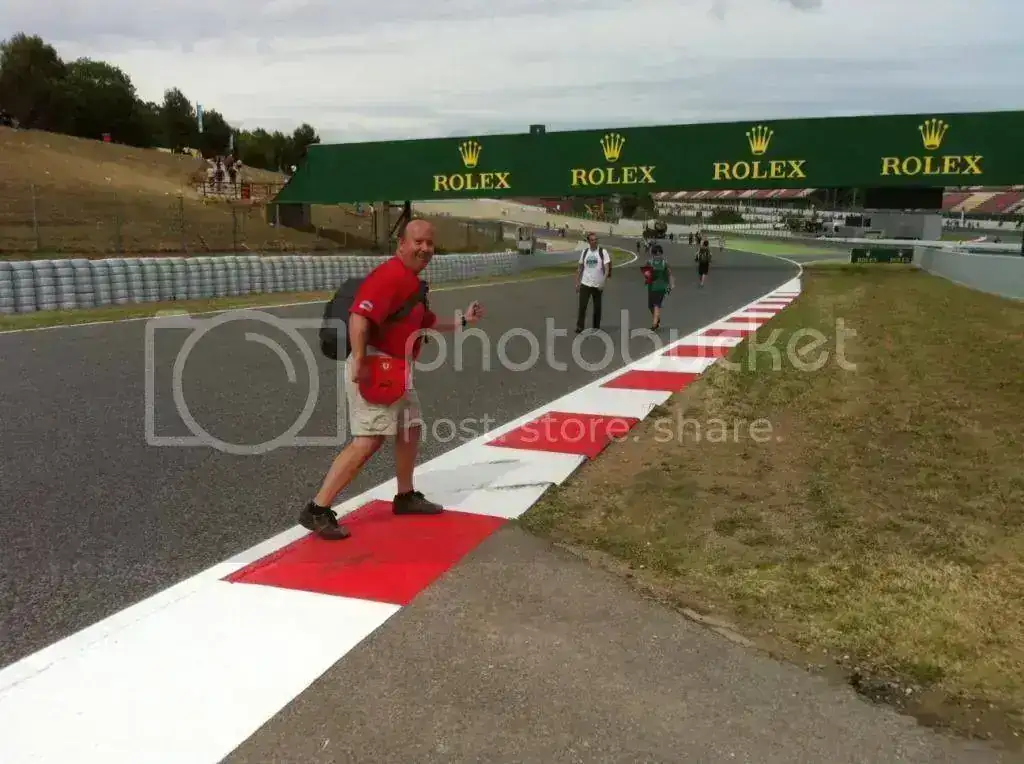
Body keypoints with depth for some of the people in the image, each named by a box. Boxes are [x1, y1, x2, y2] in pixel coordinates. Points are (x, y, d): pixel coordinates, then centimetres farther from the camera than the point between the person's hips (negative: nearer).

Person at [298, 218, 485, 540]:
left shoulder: (412, 281, 17)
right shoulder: (390, 275, -17)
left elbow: (426, 321, 32)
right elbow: (359, 317, -30)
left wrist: (462, 321, 28)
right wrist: (359, 365, -31)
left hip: (397, 371, 11)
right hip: (376, 368, -11)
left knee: (411, 428, 21)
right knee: (368, 440, -15)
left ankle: (405, 497, 37)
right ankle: (317, 510, -10)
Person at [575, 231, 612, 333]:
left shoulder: (603, 252, -4)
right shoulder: (584, 252, 6)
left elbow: (607, 269, -9)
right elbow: (580, 268, 13)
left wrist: (603, 283, -18)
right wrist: (577, 283, 9)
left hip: (598, 285, -1)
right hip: (585, 284, 1)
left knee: (597, 307, 9)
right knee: (582, 306, -8)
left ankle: (596, 327, 22)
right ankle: (579, 327, -2)